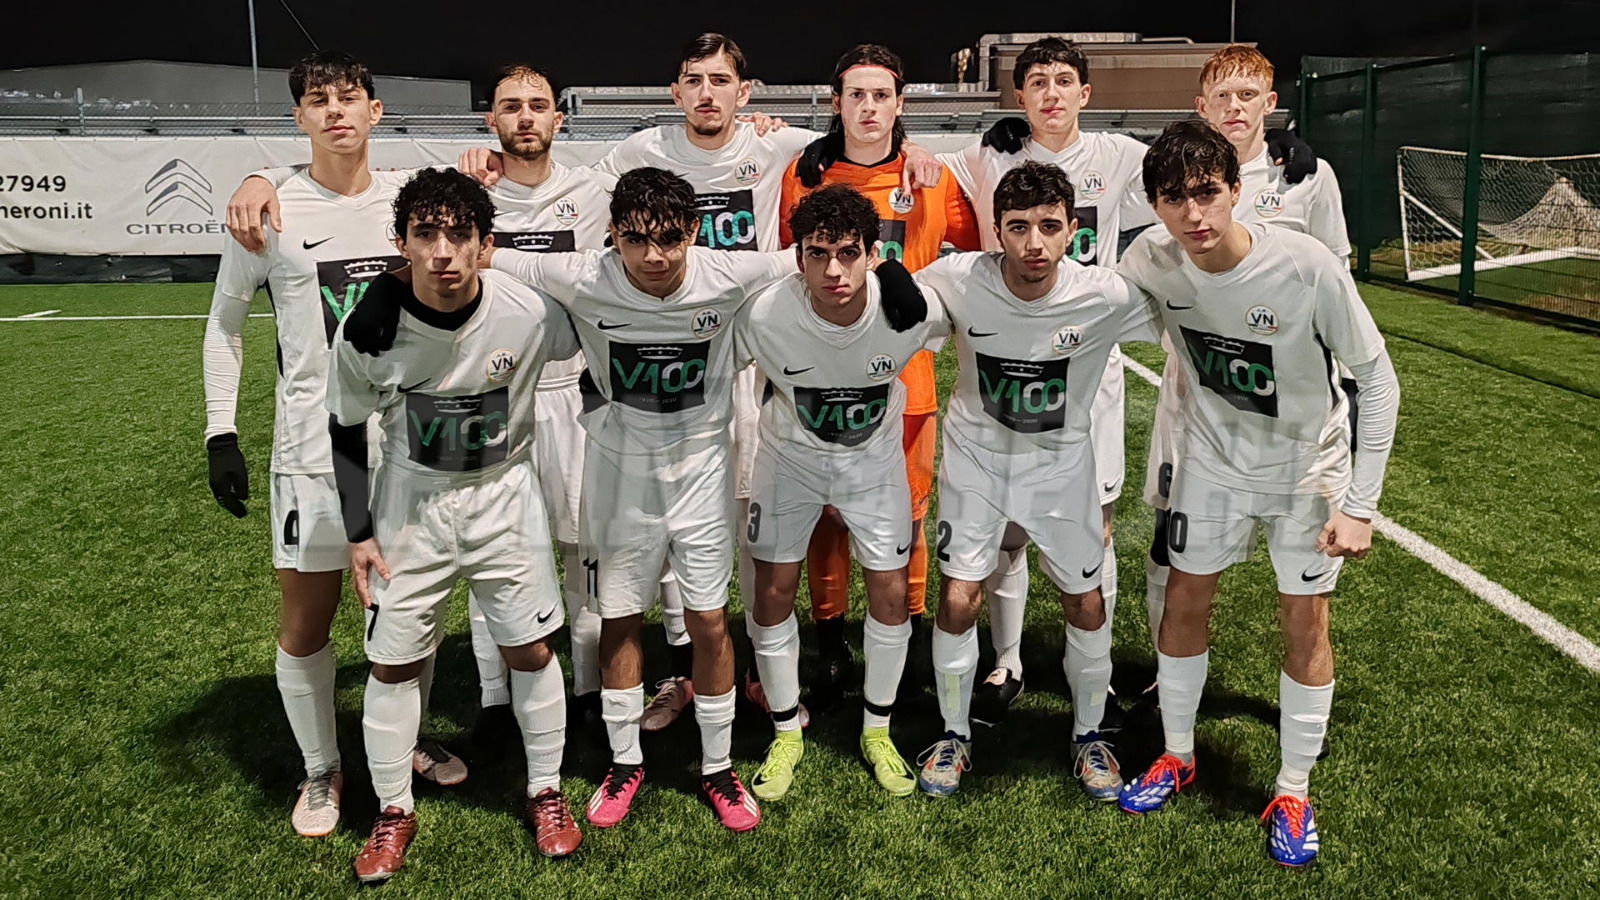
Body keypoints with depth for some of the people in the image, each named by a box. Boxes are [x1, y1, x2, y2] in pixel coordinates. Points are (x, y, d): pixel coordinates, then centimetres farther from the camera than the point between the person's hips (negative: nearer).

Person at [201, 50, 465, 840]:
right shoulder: (271, 212, -3)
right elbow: (225, 323, 5)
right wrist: (220, 432, -1)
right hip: (314, 449, -2)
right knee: (304, 626, 3)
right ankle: (321, 770, 24)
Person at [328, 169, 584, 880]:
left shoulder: (531, 314, -22)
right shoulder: (367, 327, -20)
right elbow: (346, 430, -3)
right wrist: (358, 532, -4)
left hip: (504, 493, 0)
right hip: (409, 500, 0)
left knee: (531, 649, 6)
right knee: (392, 662, 6)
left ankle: (546, 792, 27)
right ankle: (394, 811, 27)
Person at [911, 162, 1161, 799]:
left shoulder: (1107, 296, -24)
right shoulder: (956, 280, -23)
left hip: (1060, 461, 1)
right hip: (976, 454, 0)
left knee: (1087, 605, 6)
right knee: (958, 602, -4)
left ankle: (1088, 735, 32)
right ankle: (954, 735, 22)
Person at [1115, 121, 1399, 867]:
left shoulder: (1308, 267, -30)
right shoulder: (1150, 258, -21)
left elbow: (1377, 379, -20)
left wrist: (1360, 505, -21)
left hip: (1306, 465, -2)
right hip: (1212, 457, 3)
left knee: (1305, 618, 2)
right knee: (1184, 601, 8)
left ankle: (1293, 791, 21)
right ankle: (1177, 755, 31)